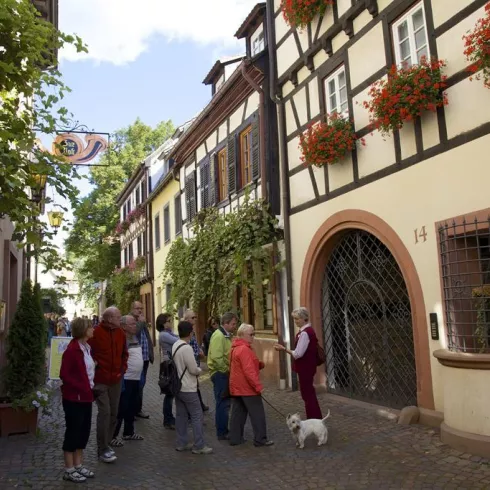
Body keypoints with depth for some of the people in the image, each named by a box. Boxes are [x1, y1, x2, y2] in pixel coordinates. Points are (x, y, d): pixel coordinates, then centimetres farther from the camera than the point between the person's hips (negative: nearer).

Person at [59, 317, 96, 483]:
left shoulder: (87, 347, 8)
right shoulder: (72, 350, -18)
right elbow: (64, 375, -19)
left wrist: (90, 388, 7)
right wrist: (81, 388, -19)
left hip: (86, 396, 8)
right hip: (74, 398, -8)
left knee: (84, 430, 14)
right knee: (73, 431, 2)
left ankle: (78, 466, 26)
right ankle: (69, 470, 14)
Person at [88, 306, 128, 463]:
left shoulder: (120, 333, 6)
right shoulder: (95, 333, -15)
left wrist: (123, 368, 8)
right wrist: (94, 368, -10)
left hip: (116, 379, 6)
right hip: (100, 380, -6)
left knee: (113, 413, 12)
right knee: (105, 412, -9)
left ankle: (105, 443, 28)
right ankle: (102, 450, 1)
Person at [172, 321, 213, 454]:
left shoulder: (175, 346, 6)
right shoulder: (187, 348, -22)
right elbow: (193, 370, -20)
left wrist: (195, 369, 10)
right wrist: (199, 369, 1)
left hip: (178, 387, 9)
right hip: (188, 389, -9)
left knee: (181, 415, 14)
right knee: (197, 416, 0)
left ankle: (181, 444, 20)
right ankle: (199, 446, 4)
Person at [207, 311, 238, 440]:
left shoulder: (226, 335, 13)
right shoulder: (218, 336, -18)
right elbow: (216, 358, -25)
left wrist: (228, 370, 11)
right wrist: (226, 371, -16)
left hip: (225, 374, 9)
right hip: (220, 374, -9)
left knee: (225, 402, 16)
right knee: (223, 403, -1)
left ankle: (223, 429, 26)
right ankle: (222, 433, 9)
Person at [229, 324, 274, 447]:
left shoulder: (235, 348, 13)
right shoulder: (244, 349, -20)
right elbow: (249, 371, -25)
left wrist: (259, 365, 6)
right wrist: (258, 386, -21)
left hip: (236, 387, 10)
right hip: (247, 388, -10)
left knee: (237, 413, 12)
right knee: (257, 413, -1)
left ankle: (235, 438, 15)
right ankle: (260, 439, 3)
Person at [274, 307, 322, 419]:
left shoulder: (304, 333, -21)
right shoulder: (308, 330, 11)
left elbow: (298, 354, -23)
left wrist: (284, 349, -20)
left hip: (305, 368, -10)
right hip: (307, 367, 10)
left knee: (307, 394, -2)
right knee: (309, 393, 17)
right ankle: (315, 419, 27)